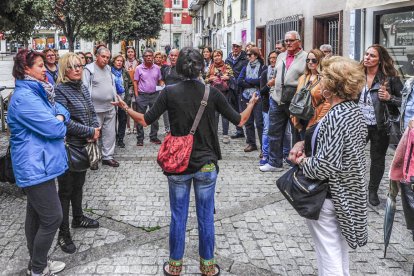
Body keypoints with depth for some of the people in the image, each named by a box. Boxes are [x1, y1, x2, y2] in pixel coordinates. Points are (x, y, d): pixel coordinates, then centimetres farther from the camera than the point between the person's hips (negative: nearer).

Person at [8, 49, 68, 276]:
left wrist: (58, 118, -6)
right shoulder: (24, 97, -19)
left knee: (35, 216, 18)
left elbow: (60, 110, 15)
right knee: (52, 218, -4)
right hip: (36, 166, -10)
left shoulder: (37, 92, 13)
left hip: (37, 165, 10)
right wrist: (58, 122, -1)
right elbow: (54, 128, -23)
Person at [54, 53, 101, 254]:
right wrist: (90, 131, -19)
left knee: (78, 184, 22)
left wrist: (96, 128, -6)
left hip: (83, 145, 8)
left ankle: (78, 218, 40)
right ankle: (63, 234, 11)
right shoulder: (60, 90, -16)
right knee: (65, 190, 1)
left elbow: (92, 112, 14)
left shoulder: (82, 88, 8)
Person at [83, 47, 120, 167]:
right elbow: (85, 89, -11)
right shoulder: (89, 69, -8)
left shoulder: (108, 69, 12)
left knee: (110, 134, 10)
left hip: (110, 108, 7)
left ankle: (107, 156, 20)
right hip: (96, 109, -6)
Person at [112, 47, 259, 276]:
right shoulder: (212, 93, -7)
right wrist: (252, 103, 19)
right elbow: (239, 121, 0)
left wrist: (125, 108, 13)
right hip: (206, 164, 0)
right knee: (206, 217, 12)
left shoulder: (170, 92, -8)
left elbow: (145, 121, -5)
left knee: (178, 217, 12)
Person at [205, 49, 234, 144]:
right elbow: (206, 80, 11)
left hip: (225, 92, -2)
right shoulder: (211, 67, 9)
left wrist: (227, 77, -16)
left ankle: (225, 135, 8)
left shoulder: (227, 67, 2)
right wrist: (210, 79, -9)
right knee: (214, 114, 6)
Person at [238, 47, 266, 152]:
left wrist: (247, 80, -3)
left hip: (258, 97, -5)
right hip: (246, 97, 5)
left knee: (259, 122, -8)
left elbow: (261, 81, -15)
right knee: (248, 122, 8)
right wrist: (253, 83, -8)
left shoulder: (263, 67, 0)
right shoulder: (245, 68, 15)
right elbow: (239, 81, 3)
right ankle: (251, 143, 19)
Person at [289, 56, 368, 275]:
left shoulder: (335, 117, -26)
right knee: (339, 249, 26)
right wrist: (304, 143, -1)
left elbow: (327, 166, -29)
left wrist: (302, 161, -12)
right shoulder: (354, 109, 2)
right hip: (347, 192, 9)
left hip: (328, 194, -9)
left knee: (329, 256, 6)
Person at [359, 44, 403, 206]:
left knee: (377, 159, 12)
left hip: (380, 127, -2)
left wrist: (389, 98, -22)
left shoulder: (390, 78, -9)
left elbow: (404, 100, -6)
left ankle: (373, 190, 31)